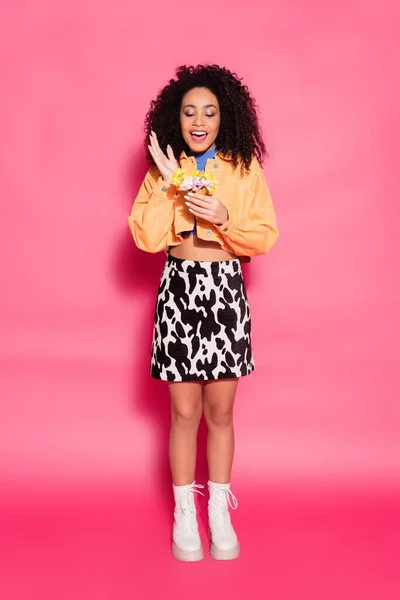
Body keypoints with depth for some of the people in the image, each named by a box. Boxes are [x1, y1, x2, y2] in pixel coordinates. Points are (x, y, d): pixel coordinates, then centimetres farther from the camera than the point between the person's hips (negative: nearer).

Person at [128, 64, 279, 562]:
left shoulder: (245, 168, 2)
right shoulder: (162, 171, 5)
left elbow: (265, 237, -2)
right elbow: (145, 238, -5)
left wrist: (224, 218, -17)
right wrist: (169, 186, -12)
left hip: (226, 290, 0)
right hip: (179, 288, 0)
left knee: (220, 410, 8)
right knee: (185, 412, 5)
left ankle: (220, 513, 23)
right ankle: (184, 515, 20)